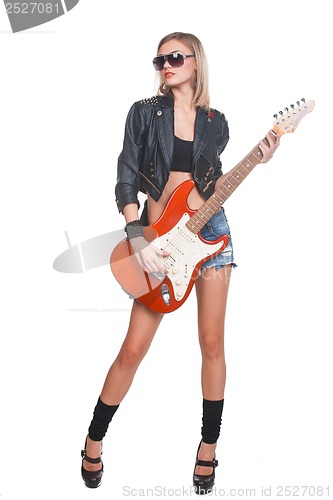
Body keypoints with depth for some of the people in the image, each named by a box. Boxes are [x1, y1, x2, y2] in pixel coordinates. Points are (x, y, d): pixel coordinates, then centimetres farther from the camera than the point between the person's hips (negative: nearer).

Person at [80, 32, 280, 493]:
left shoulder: (215, 122, 9)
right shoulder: (145, 112, 2)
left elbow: (213, 184, 13)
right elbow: (126, 179, -4)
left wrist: (256, 160, 0)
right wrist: (138, 240, -14)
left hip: (211, 229, 2)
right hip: (159, 235, -2)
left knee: (212, 342, 4)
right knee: (134, 348, -2)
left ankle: (209, 446, 20)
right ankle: (94, 442, 16)